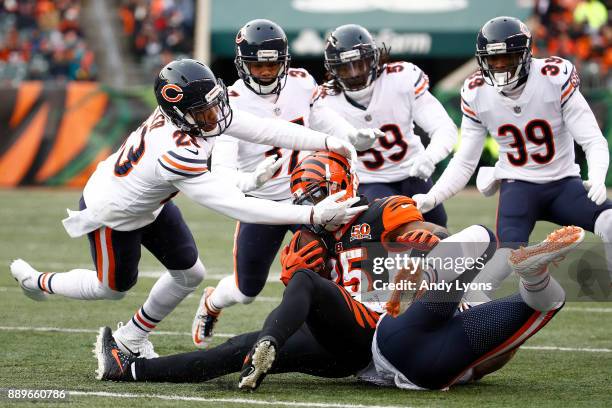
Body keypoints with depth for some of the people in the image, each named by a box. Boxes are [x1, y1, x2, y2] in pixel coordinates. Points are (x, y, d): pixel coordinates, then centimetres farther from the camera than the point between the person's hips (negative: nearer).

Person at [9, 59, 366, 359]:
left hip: (148, 202, 8)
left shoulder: (200, 112, -25)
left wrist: (328, 142, -28)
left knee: (189, 275, 11)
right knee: (114, 287, 16)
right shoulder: (177, 155, -45)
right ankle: (39, 282, 41)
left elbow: (262, 129, -20)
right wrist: (313, 215, -47)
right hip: (113, 214, -8)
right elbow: (239, 208, -44)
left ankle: (132, 339, 33)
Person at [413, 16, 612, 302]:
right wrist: (432, 198, -14)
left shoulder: (556, 78, -16)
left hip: (563, 183, 0)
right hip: (518, 183, 0)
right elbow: (464, 162, 1)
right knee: (510, 252, -28)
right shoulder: (476, 94, -6)